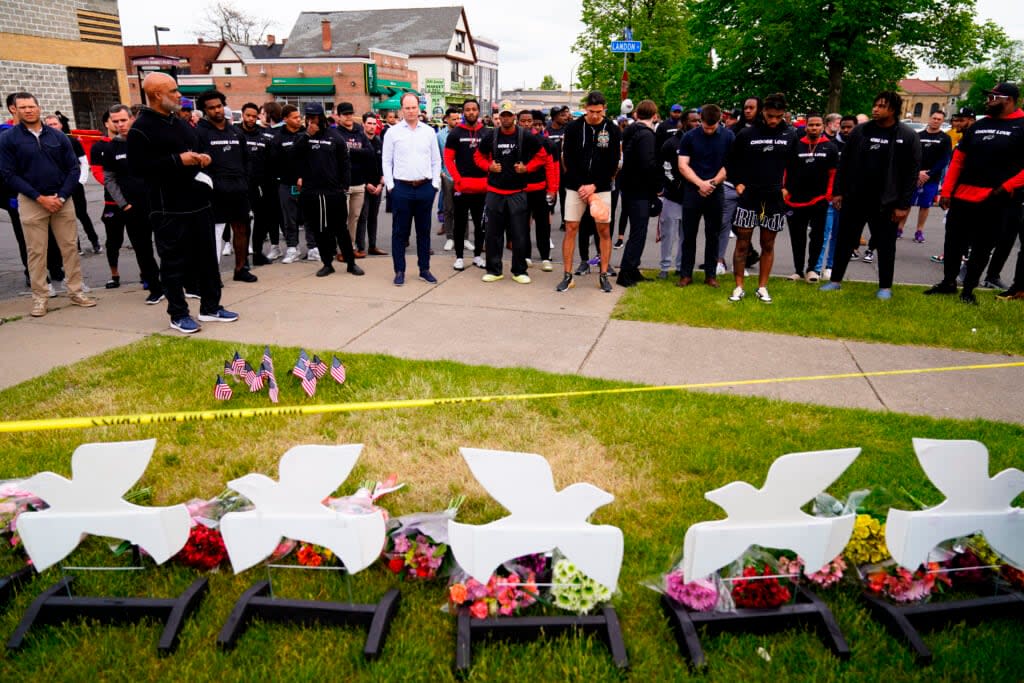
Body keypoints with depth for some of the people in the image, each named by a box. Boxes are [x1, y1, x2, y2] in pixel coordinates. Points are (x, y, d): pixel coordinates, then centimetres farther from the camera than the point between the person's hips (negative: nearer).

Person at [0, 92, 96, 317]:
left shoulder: (58, 136, 6)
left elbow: (73, 168, 4)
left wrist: (61, 197, -8)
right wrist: (40, 198, -12)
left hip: (62, 199, 2)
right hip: (31, 202, -2)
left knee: (70, 247, 3)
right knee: (36, 251, 1)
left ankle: (76, 292, 12)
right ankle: (39, 297, 8)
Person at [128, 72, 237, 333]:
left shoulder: (181, 123, 16)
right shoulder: (142, 129, -10)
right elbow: (137, 167, -18)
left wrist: (201, 159, 6)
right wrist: (178, 160, -20)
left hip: (198, 203, 8)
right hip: (169, 209, -8)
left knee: (207, 257, 12)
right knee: (174, 262, 0)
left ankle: (210, 307, 24)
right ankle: (178, 314, 11)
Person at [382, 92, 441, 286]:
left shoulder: (429, 132, 8)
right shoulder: (393, 132, 2)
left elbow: (436, 161, 10)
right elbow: (386, 161, 3)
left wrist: (435, 183, 3)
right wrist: (390, 185, -3)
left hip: (425, 188, 2)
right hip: (401, 188, -2)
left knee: (424, 231, 9)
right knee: (400, 232, 2)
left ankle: (424, 269, 18)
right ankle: (399, 271, 10)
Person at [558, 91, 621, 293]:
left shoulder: (613, 130, -1)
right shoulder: (573, 128, -1)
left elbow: (613, 164, -3)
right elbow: (567, 160, -3)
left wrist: (594, 186, -12)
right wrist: (582, 186, -11)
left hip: (601, 187, 0)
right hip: (575, 187, 0)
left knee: (604, 231, 2)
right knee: (570, 229, -1)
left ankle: (604, 275, 12)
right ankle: (567, 276, 6)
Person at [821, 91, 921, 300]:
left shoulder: (907, 136, -5)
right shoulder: (860, 131, 3)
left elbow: (912, 172, -6)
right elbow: (844, 163, 7)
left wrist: (903, 204, -10)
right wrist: (838, 192, 2)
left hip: (885, 202, -2)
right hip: (853, 199, 3)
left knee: (885, 246, 7)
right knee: (844, 241, 10)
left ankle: (885, 287, 18)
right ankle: (835, 280, 22)